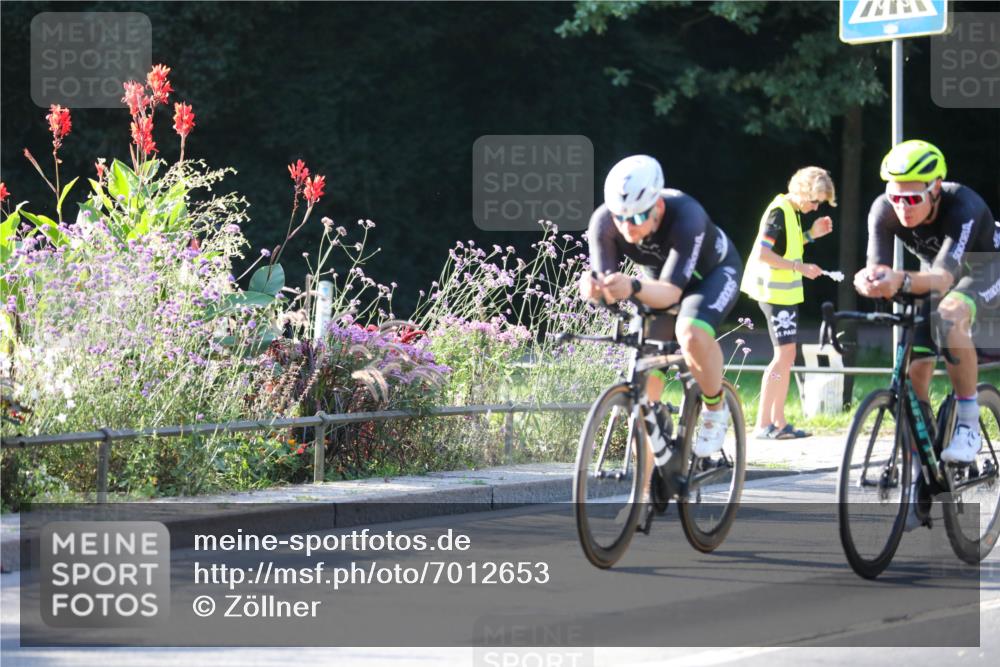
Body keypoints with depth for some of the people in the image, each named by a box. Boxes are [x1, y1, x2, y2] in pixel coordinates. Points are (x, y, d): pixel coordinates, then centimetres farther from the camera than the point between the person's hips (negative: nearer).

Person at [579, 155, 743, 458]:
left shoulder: (685, 216, -41)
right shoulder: (603, 221, -30)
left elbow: (671, 292, -46)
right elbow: (606, 283, -32)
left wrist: (633, 287, -67)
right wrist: (592, 287, -57)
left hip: (713, 272, -4)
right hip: (659, 276, 4)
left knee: (691, 332, -36)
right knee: (647, 379, -6)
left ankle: (715, 410, -9)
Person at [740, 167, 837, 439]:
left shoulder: (792, 212, 12)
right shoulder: (779, 212, -17)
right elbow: (762, 254, -24)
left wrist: (810, 235, 10)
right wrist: (800, 267, -25)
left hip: (786, 293, 10)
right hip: (776, 292, -10)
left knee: (787, 356, 11)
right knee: (784, 354, -11)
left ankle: (778, 422, 14)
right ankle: (763, 424, -10)